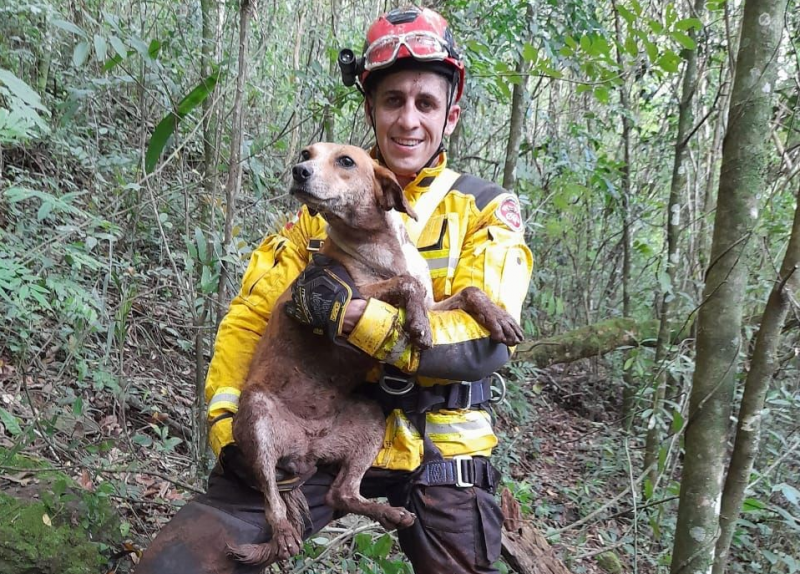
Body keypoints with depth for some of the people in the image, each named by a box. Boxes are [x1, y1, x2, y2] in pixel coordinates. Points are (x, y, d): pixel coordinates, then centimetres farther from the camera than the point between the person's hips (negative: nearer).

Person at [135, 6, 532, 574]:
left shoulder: (486, 210, -1)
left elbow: (487, 339, -16)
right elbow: (251, 314, 6)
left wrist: (353, 316, -26)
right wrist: (227, 420, -9)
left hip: (436, 449, -1)